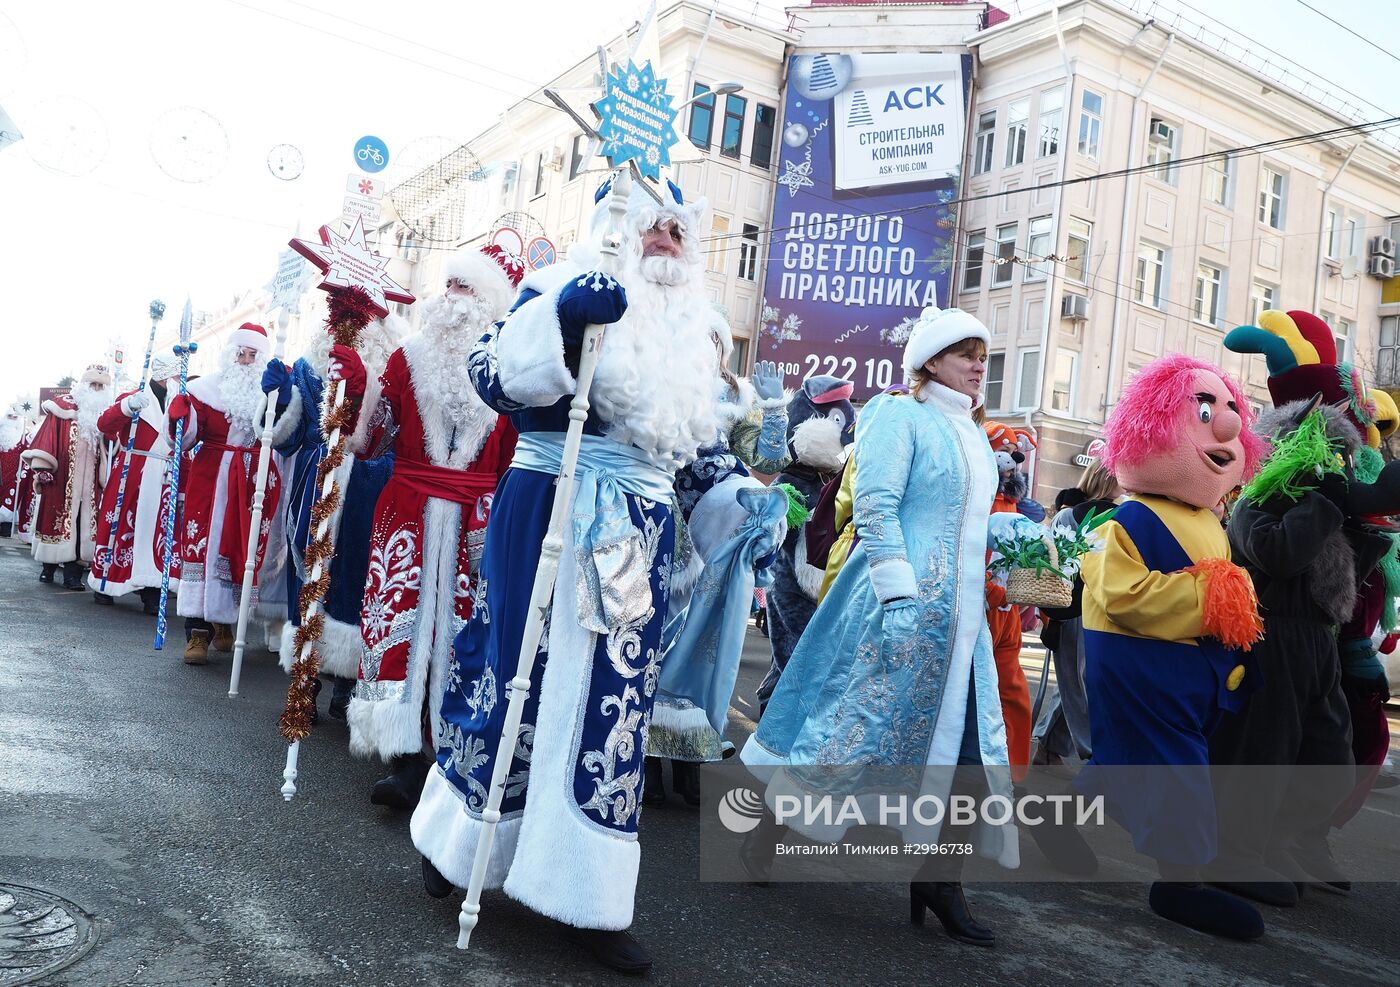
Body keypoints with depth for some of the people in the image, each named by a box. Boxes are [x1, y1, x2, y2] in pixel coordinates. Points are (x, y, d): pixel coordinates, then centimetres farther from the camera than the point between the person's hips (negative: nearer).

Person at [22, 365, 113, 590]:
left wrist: (107, 479, 5)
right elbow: (47, 437, -3)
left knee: (82, 523, -2)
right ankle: (48, 568, 19)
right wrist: (42, 469, -9)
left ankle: (73, 574, -1)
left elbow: (109, 449, 9)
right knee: (56, 518, 4)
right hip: (60, 478, -2)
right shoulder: (62, 406, 2)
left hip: (89, 482, 2)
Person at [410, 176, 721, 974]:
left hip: (643, 530, 5)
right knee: (527, 673, 0)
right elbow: (496, 377, -15)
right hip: (551, 512, -5)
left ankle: (588, 901, 11)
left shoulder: (690, 334, 18)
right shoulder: (565, 291, 0)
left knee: (614, 698, 3)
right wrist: (561, 314, -26)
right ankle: (458, 839, 26)